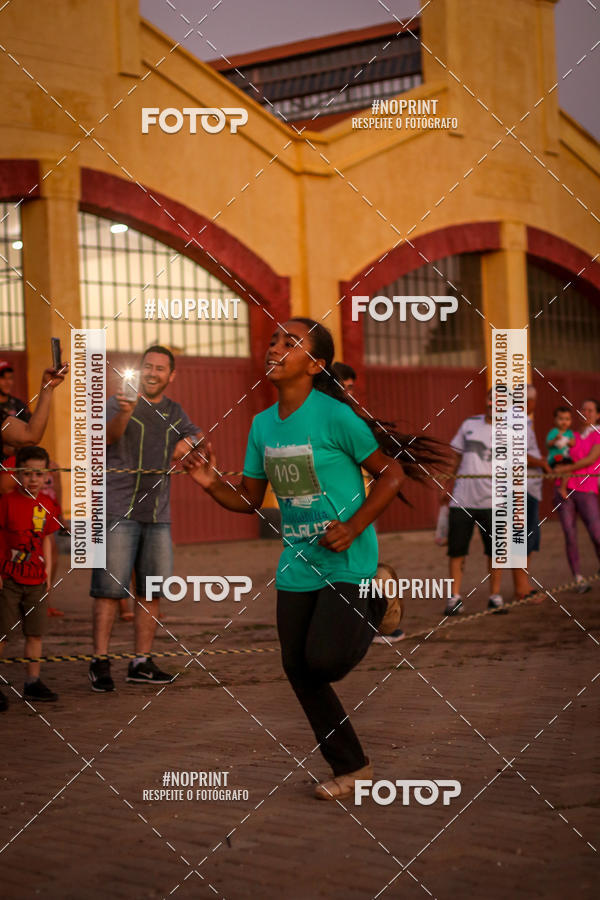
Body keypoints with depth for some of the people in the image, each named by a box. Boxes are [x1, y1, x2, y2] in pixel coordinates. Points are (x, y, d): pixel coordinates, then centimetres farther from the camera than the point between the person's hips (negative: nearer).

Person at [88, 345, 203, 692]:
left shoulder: (173, 412, 12)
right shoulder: (118, 403, -7)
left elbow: (198, 436, 26)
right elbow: (109, 435, -27)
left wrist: (189, 441, 2)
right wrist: (124, 413, -49)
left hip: (157, 514, 6)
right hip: (118, 511, -6)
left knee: (152, 591, 7)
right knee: (110, 589, -7)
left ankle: (142, 663, 15)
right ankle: (100, 663, -3)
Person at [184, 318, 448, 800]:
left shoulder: (334, 416, -15)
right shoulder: (263, 424, 5)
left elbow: (392, 472, -10)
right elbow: (249, 498, 12)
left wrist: (355, 526, -20)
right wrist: (212, 484, -8)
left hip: (348, 562, -6)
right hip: (296, 565, 6)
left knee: (325, 662, -15)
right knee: (298, 670, 5)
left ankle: (373, 605, 18)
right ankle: (351, 767, 22)